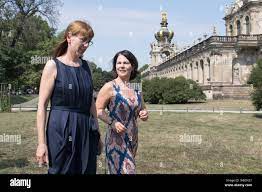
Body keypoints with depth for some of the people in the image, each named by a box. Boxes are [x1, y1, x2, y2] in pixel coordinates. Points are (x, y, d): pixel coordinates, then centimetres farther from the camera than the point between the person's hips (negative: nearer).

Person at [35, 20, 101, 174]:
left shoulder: (85, 66, 10)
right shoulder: (53, 65, -6)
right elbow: (42, 105, -8)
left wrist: (97, 130, 14)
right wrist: (41, 143, -13)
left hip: (86, 130, 5)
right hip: (61, 130, -5)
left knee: (87, 170, 10)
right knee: (62, 171, 6)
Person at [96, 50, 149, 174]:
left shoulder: (136, 90, 9)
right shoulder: (110, 87, -7)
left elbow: (142, 110, 20)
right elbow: (98, 110, -9)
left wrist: (144, 114, -2)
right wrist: (112, 122, -22)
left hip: (133, 141, 6)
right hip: (116, 140, -6)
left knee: (129, 169, 14)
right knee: (125, 171, -9)